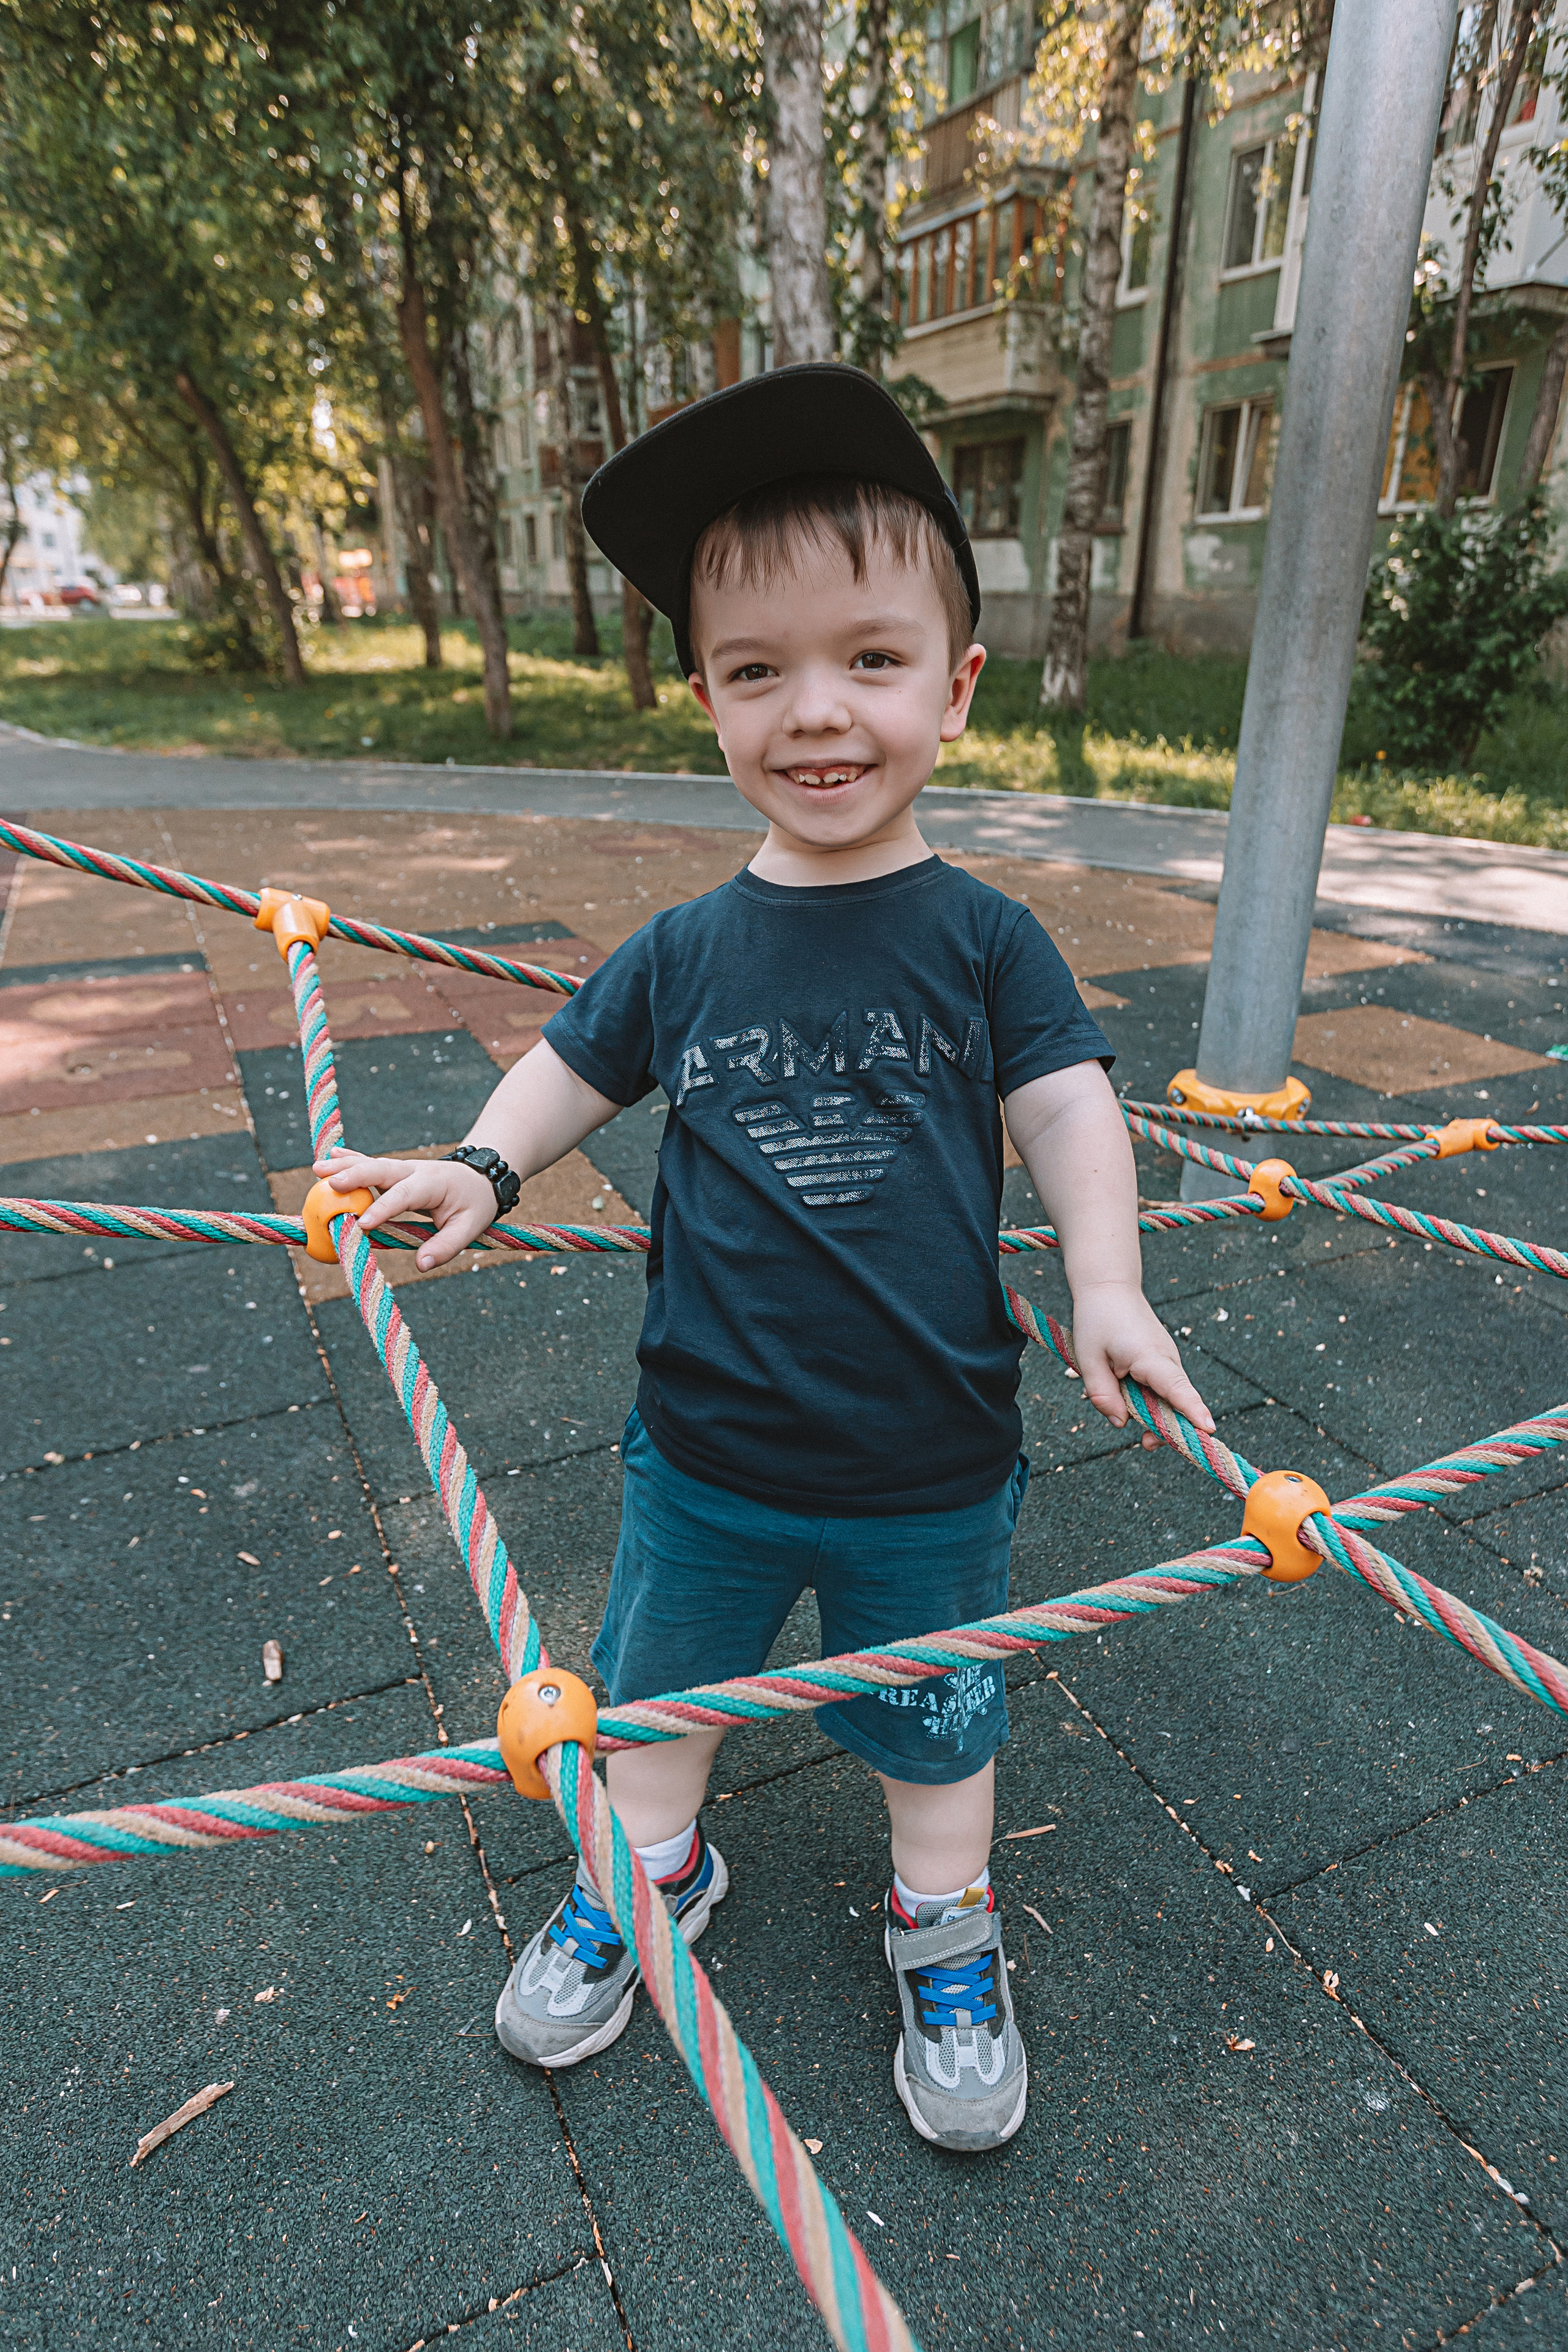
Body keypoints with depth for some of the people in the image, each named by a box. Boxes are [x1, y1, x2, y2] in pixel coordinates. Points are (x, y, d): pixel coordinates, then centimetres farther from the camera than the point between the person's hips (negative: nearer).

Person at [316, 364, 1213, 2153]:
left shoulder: (983, 939, -10)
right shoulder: (683, 954, -6)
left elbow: (1068, 1102, -10)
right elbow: (575, 1064, 8)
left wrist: (1105, 1284, -24)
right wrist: (481, 1168, -6)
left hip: (931, 1469, -1)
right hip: (704, 1453, 2)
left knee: (935, 1722, 22)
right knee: (656, 1680, 25)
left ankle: (945, 1931, 52)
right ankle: (647, 1875, 56)